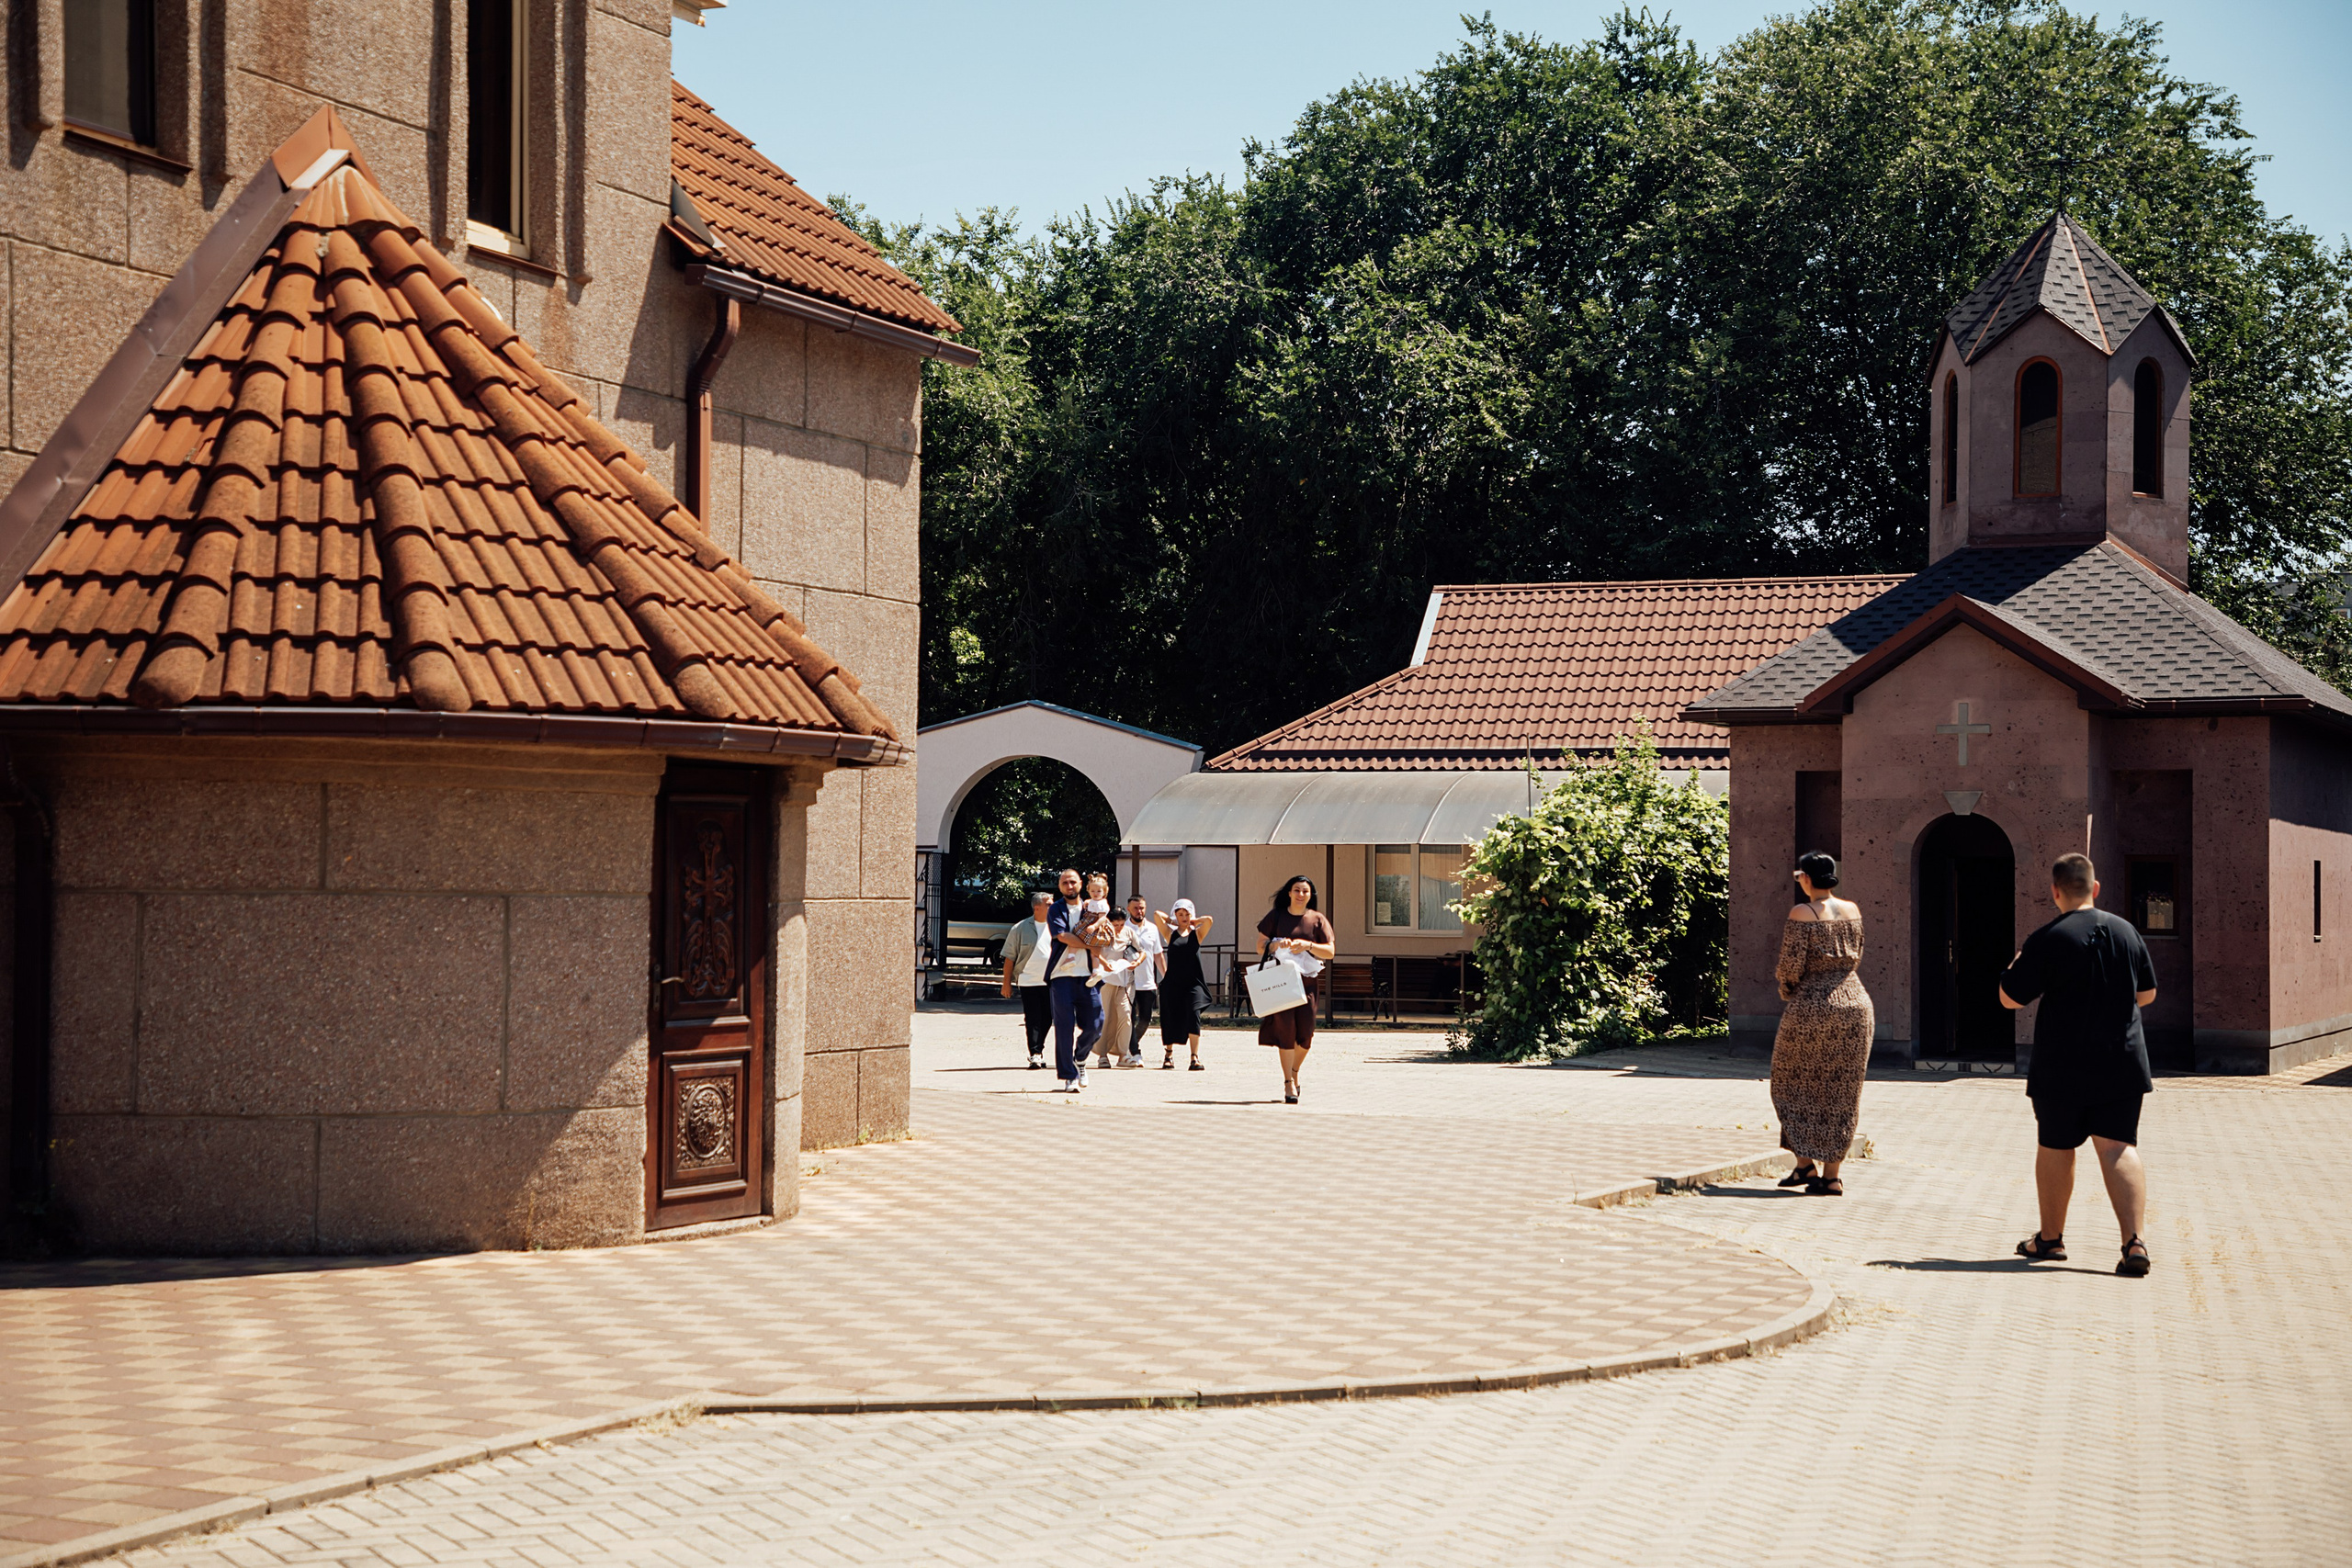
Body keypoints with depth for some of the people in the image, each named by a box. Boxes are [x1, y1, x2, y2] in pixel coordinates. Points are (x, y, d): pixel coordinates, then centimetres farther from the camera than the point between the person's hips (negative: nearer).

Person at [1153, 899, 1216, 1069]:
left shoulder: (1197, 934, 8)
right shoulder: (1170, 933, 9)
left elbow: (1209, 920, -9)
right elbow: (1156, 914, 0)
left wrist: (1194, 921, 7)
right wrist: (1173, 921, 13)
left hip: (1193, 983, -1)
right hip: (1172, 983, 1)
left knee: (1194, 1015, -17)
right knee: (1170, 1018, 5)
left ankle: (1195, 1058, -18)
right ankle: (1168, 1054, 27)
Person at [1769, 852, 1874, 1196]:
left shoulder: (1802, 913, -12)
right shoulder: (1852, 911, 7)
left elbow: (1791, 965, -13)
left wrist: (1786, 987, 7)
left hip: (1812, 1007, -5)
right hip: (1855, 1004, 5)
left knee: (1794, 1084, 13)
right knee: (1841, 1093, 9)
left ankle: (1806, 1163, 5)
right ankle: (1832, 1175, 9)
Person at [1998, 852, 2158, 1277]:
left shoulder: (2047, 940, -12)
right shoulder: (2126, 932, 3)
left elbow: (2010, 998, -7)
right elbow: (2147, 994, 14)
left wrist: (2016, 963, 12)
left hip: (2061, 1069, -3)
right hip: (2122, 1064, 3)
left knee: (2055, 1148, 12)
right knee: (2120, 1148, 0)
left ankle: (2050, 1238, 24)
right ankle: (2134, 1242, -15)